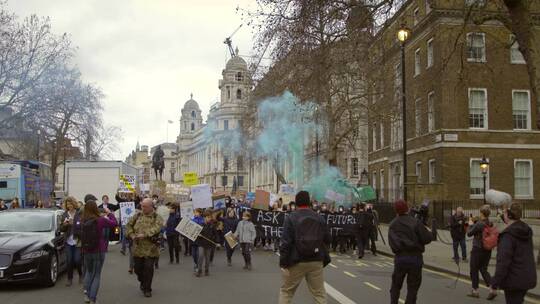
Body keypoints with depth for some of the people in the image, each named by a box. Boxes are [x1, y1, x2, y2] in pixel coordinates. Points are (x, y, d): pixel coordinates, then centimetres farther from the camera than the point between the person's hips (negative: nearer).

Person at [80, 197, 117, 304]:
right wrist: (109, 213, 14)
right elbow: (114, 223, -1)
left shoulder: (82, 221, -9)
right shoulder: (100, 220, -16)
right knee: (96, 275, 9)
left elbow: (81, 235, 5)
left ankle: (86, 293, 13)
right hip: (98, 251, -3)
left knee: (88, 271, 24)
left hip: (86, 251, 3)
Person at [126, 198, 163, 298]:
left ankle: (147, 289, 13)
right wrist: (132, 235, -6)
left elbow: (156, 228, -22)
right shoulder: (137, 216, 8)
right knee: (138, 268, 12)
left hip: (150, 249, -4)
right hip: (137, 248, 4)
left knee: (149, 269, -3)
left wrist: (145, 235, -30)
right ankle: (142, 282, 42)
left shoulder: (157, 218, -5)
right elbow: (129, 225, 11)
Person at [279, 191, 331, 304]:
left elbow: (285, 242, -13)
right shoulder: (319, 218, 3)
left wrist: (283, 261, -7)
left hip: (296, 261, -2)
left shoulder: (291, 218, -8)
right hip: (316, 261, 3)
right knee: (319, 293, 10)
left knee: (286, 291, 12)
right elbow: (327, 239, 9)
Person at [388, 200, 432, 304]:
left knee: (395, 285, 18)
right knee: (412, 288, 7)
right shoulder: (416, 222, -9)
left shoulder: (392, 224, 2)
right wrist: (429, 232, 9)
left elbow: (392, 242, -6)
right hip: (415, 258, -3)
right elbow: (427, 239, -9)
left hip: (399, 258, 3)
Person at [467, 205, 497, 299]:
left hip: (477, 250, -6)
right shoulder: (491, 224, 0)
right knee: (483, 270, 16)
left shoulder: (479, 224, -21)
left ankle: (475, 291, 18)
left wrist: (470, 225, 5)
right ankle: (492, 290, 2)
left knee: (474, 270, 9)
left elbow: (469, 233, -11)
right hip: (488, 250, 7)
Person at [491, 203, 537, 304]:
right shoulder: (527, 231, 7)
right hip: (528, 277, 8)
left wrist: (495, 282, -20)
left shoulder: (508, 234, -19)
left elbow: (503, 261, -23)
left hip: (514, 280, -8)